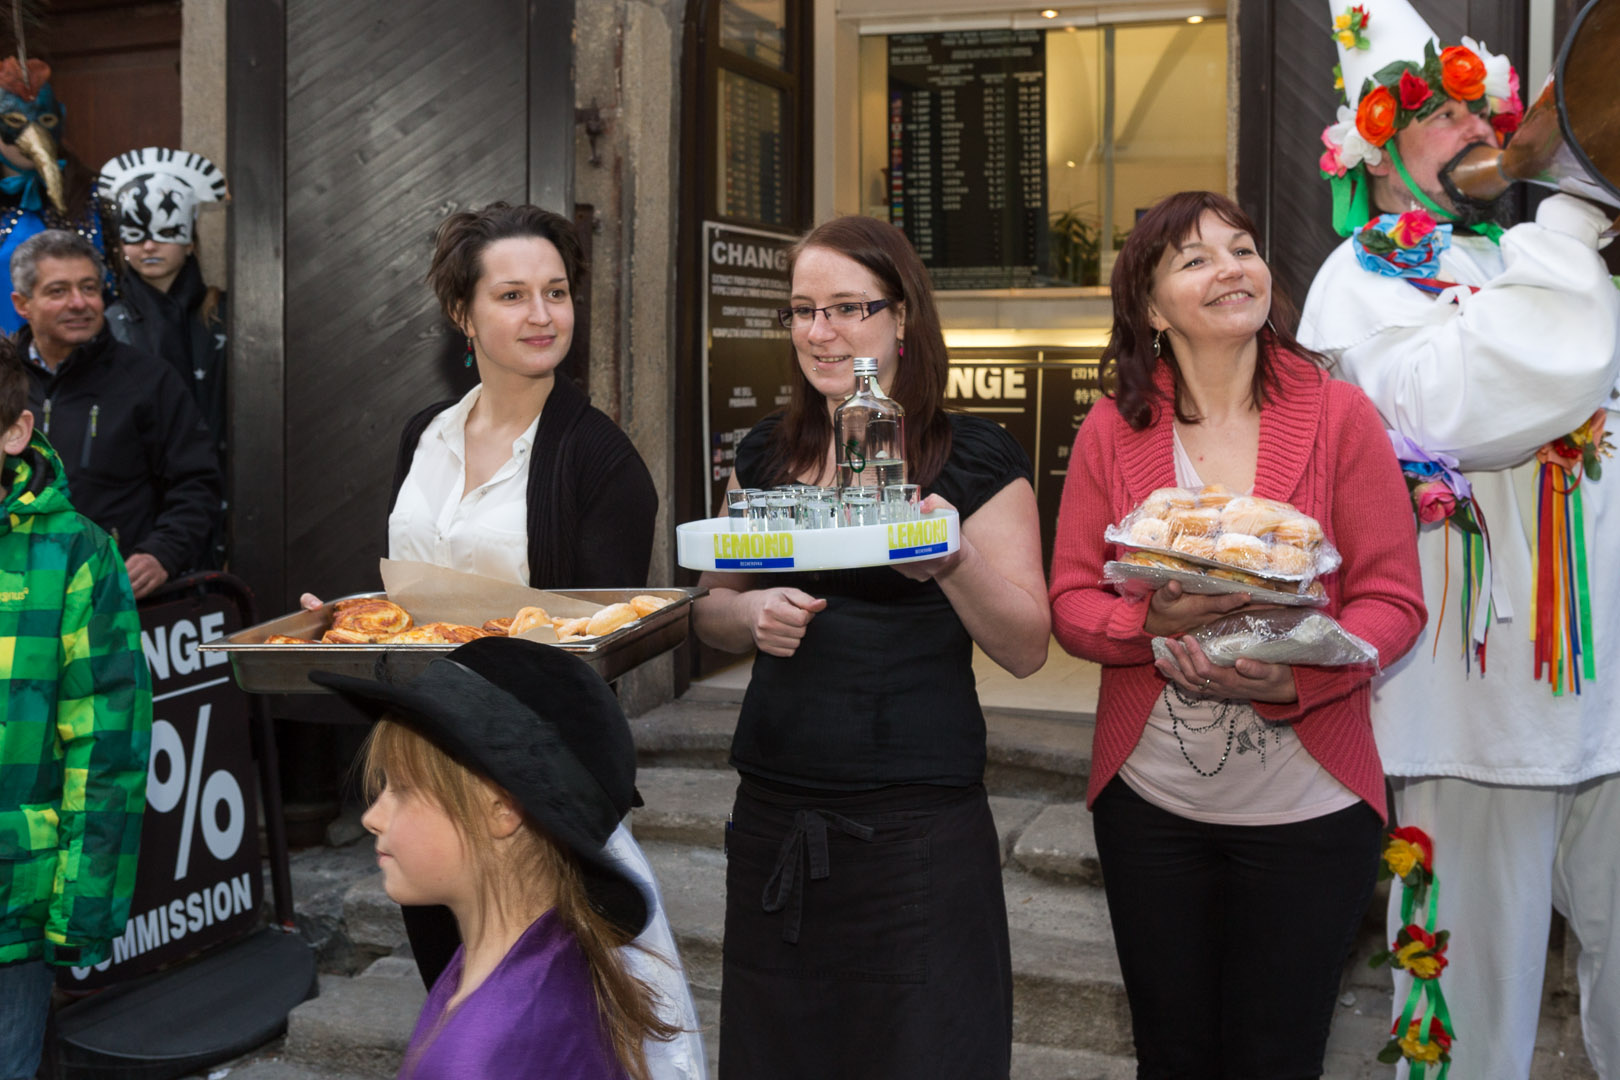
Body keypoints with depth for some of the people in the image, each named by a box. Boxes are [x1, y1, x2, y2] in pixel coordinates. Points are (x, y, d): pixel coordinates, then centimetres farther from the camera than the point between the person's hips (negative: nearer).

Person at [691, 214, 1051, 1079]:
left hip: (917, 825, -4)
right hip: (773, 814, 5)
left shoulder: (975, 458, -4)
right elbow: (709, 610, 16)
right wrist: (752, 614, -6)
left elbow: (1027, 649, -7)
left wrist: (951, 560, -24)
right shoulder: (765, 455, 9)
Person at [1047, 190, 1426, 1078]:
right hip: (1150, 801, 1)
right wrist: (1151, 622, -22)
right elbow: (1071, 602, 0)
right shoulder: (1112, 430, -1)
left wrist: (1294, 680, -24)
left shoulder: (1339, 415, -5)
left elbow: (1392, 600, -6)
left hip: (1308, 806, -1)